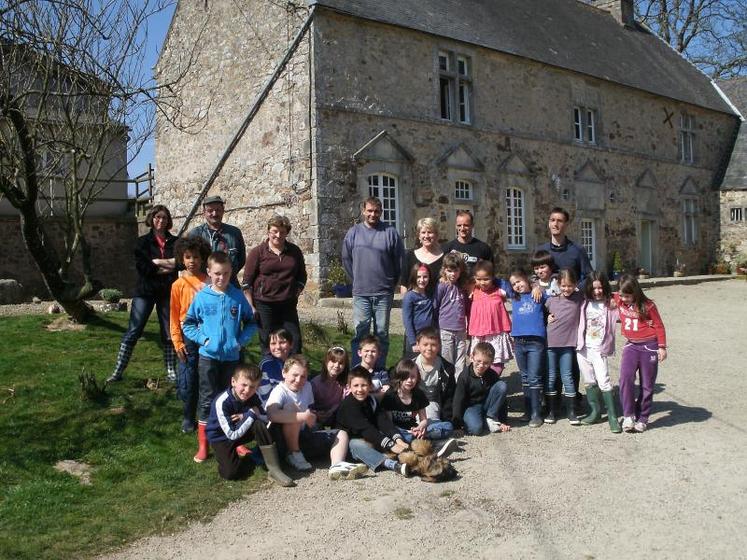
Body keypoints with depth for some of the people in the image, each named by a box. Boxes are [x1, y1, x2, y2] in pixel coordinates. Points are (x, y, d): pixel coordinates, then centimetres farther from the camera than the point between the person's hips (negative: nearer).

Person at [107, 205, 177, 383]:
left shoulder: (174, 242, 9)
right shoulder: (143, 242, 4)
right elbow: (142, 267, -9)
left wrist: (157, 262, -11)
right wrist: (165, 269, -10)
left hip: (167, 292, 2)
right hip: (145, 291, -1)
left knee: (169, 333, 5)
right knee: (133, 331, -3)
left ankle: (171, 371, 15)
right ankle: (118, 371, 0)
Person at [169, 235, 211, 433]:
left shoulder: (209, 282, 1)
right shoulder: (179, 285, -2)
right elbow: (174, 315, 0)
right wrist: (177, 342, -4)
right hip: (189, 336, -1)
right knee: (188, 379, 3)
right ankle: (188, 417, 18)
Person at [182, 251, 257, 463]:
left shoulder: (238, 297, -2)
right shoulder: (202, 297, -5)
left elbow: (251, 322, 8)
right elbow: (187, 324, 3)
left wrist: (241, 340, -5)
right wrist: (202, 339, -9)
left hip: (232, 356, 2)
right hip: (208, 356, -1)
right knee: (207, 399, 2)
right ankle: (203, 444, 10)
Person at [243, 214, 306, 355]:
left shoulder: (295, 251, 8)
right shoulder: (258, 252, 0)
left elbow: (302, 276, 18)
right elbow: (247, 282, -1)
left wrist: (295, 294, 6)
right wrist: (251, 307, -6)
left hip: (288, 305, 3)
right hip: (264, 305, -3)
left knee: (295, 340, 0)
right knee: (267, 343, 3)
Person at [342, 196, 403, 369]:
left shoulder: (390, 233, 0)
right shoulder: (353, 232, 5)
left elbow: (399, 261, 6)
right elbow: (346, 259, 15)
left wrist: (392, 282, 7)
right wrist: (357, 279, 12)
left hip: (384, 293, 0)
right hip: (361, 293, 1)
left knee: (382, 333, 7)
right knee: (360, 334, -1)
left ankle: (380, 369, 15)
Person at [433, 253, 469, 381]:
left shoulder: (463, 287, 10)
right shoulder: (442, 286, -5)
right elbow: (435, 308, -3)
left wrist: (468, 326, 14)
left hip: (461, 330, 4)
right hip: (446, 330, -4)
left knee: (461, 363, 7)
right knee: (447, 362, 4)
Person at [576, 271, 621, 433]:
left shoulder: (611, 304, -4)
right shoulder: (585, 303, 6)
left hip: (599, 349, -4)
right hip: (583, 347, 4)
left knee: (603, 381, -12)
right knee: (589, 381, 12)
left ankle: (612, 416, -4)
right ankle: (595, 411, 26)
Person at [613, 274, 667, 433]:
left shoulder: (647, 306, -12)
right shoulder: (619, 300, -1)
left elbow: (659, 326, -5)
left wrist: (662, 347, -7)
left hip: (649, 346, -3)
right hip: (631, 345, 3)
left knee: (647, 384, 6)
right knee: (626, 378, -18)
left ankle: (642, 419, 17)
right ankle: (628, 416, -10)